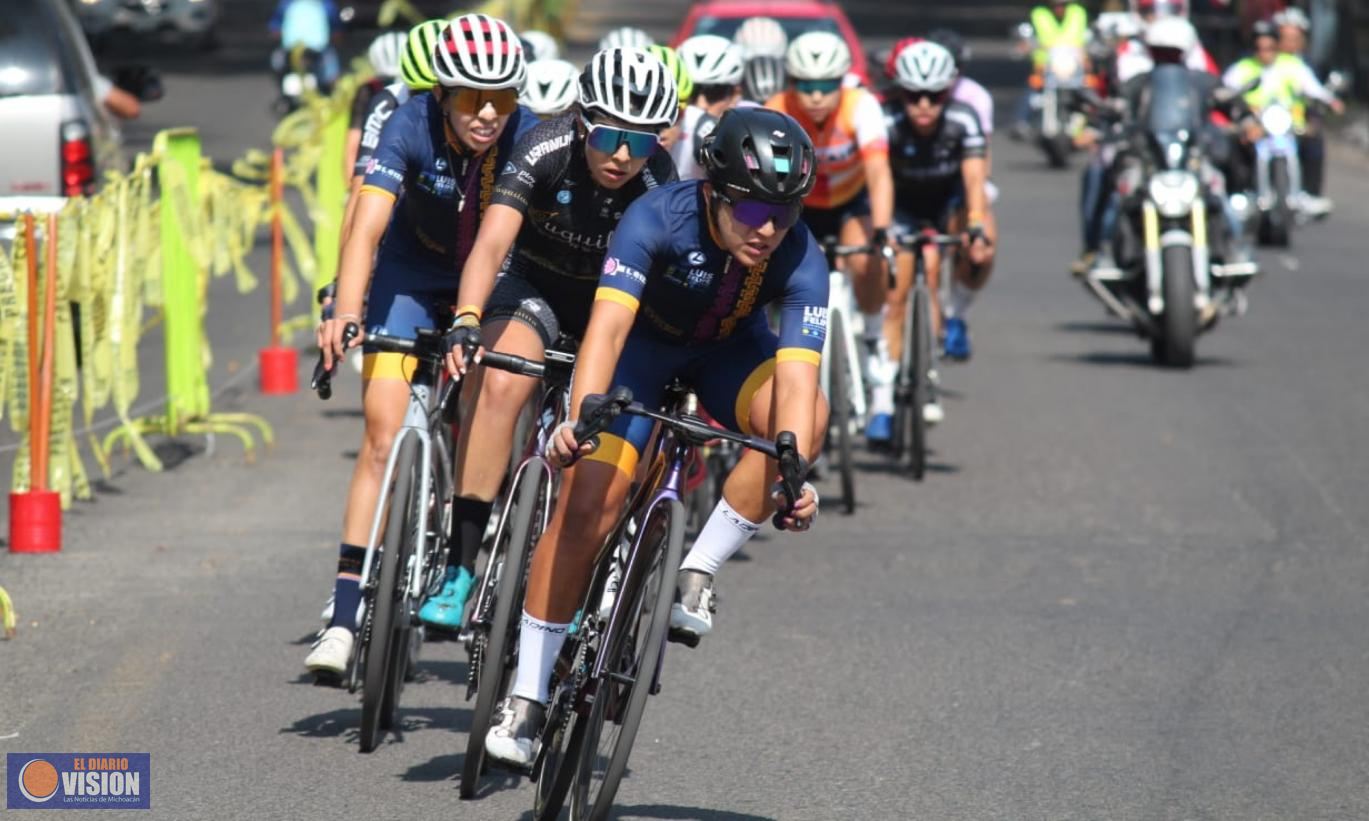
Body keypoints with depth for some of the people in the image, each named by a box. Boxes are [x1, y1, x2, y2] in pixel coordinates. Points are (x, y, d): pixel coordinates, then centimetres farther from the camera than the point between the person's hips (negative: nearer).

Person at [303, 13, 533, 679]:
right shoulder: (411, 129, -28)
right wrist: (346, 313, -52)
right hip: (413, 274, -2)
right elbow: (367, 226, -37)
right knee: (385, 441, -12)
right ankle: (344, 618, -15)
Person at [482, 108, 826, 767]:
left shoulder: (801, 261, -30)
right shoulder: (657, 219, -34)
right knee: (585, 506, -16)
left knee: (807, 415, -31)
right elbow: (608, 326, -44)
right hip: (645, 338, -2)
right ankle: (525, 701, -5)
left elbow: (796, 376, -39)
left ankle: (697, 573, -16)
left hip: (729, 348, 2)